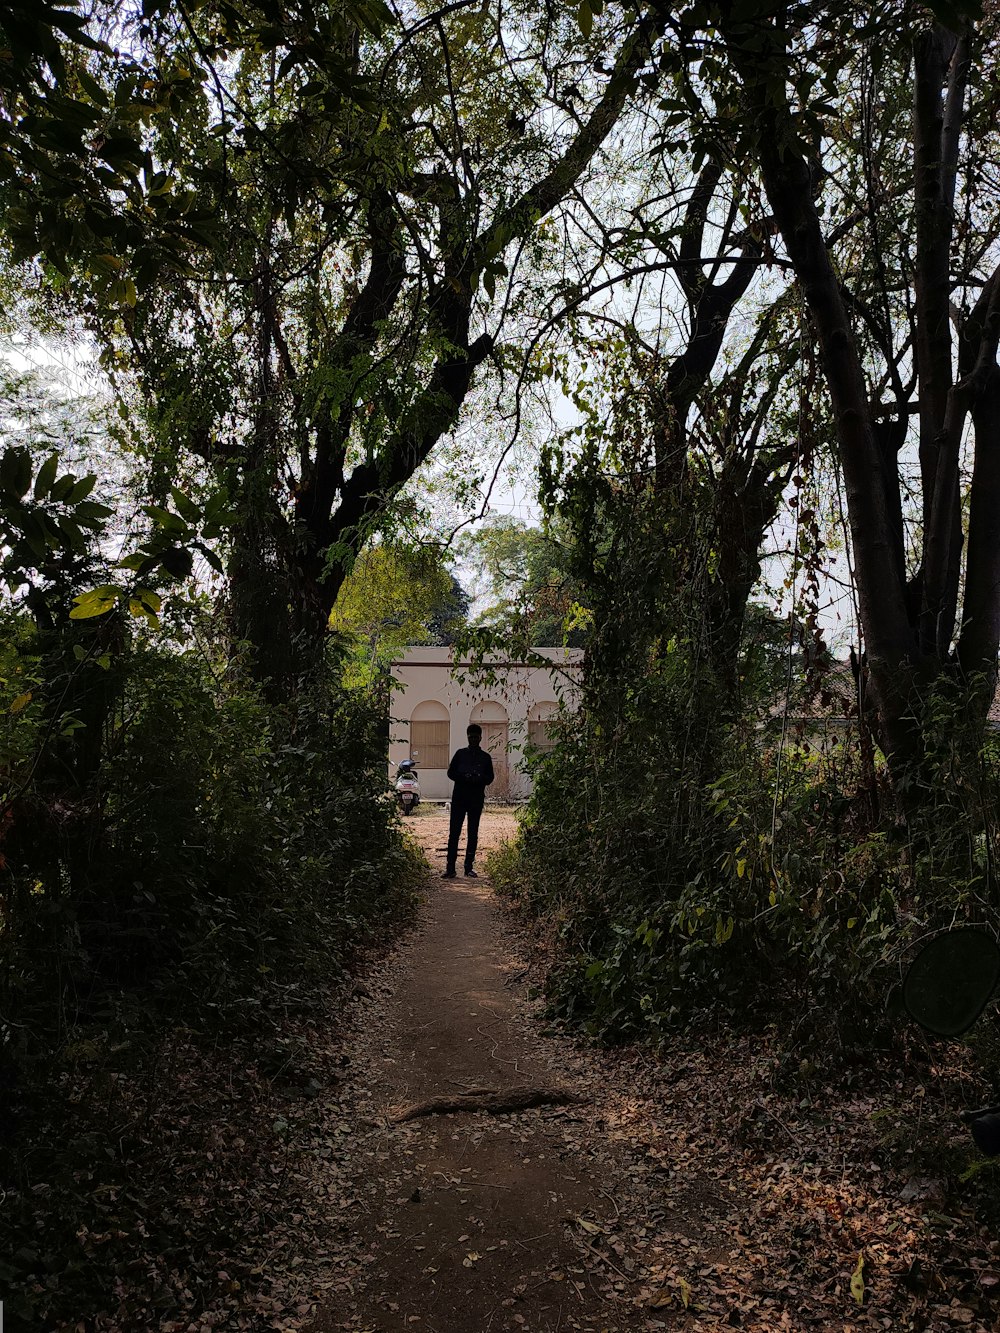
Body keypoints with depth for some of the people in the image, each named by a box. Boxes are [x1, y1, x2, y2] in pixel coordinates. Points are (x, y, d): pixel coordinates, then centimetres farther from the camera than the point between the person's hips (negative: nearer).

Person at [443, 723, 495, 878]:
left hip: (477, 799, 1)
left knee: (473, 833, 5)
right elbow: (451, 772, 6)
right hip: (459, 797, -1)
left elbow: (490, 778, 9)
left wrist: (480, 778, -13)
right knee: (454, 832, -5)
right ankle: (450, 867, -4)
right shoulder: (460, 754, 8)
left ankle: (469, 867, 12)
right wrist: (464, 777, -12)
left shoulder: (485, 757, 9)